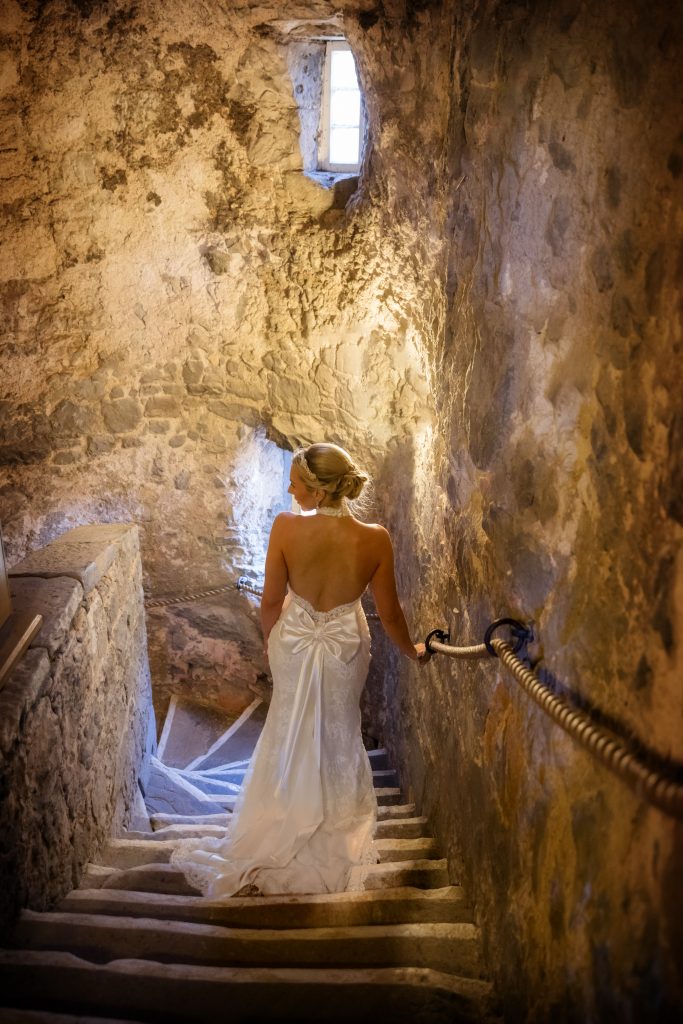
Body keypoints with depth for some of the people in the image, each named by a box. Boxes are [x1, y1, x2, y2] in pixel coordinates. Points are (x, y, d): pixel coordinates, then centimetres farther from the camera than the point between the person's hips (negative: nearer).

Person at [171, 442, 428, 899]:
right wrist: (412, 649, 9)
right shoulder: (375, 539, -22)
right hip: (346, 646, 0)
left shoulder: (286, 527, -26)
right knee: (338, 734, 23)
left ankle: (285, 831, 38)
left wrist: (270, 639, 8)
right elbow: (389, 612, -11)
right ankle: (336, 825, 40)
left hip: (294, 642, 0)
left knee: (291, 731, 22)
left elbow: (272, 600, -13)